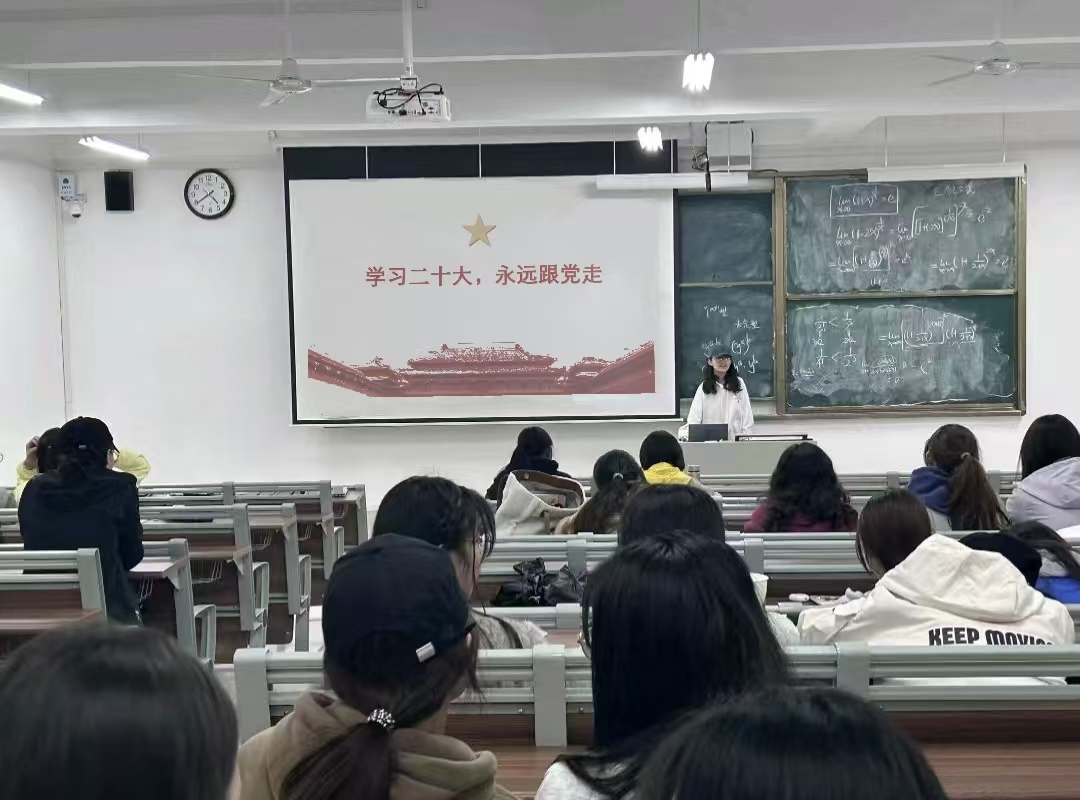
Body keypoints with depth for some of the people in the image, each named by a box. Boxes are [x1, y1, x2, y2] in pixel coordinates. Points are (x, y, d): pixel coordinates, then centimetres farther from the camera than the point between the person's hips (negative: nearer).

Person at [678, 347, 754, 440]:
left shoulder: (739, 384, 8)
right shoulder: (704, 387, 4)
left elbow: (747, 415, 9)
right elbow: (694, 418, -3)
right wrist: (685, 433, -19)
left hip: (735, 440, 1)